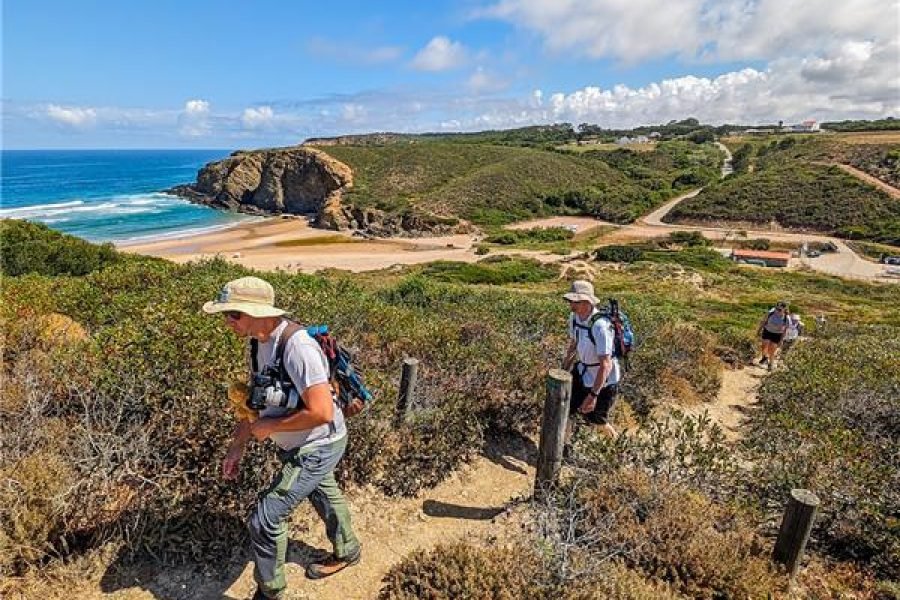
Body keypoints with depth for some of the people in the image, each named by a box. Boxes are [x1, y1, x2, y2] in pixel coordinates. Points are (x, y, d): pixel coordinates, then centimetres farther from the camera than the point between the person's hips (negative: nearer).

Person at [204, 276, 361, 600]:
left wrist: (269, 427, -23)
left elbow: (321, 412, -36)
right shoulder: (259, 342, -5)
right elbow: (253, 399, 8)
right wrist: (236, 448, 7)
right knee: (323, 495, 29)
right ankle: (346, 552, 55)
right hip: (298, 445, 9)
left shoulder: (296, 345, -33)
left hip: (318, 447, -9)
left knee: (265, 518, -4)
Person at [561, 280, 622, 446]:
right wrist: (564, 370, 17)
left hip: (603, 381, -6)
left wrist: (593, 395, -32)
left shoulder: (600, 326, -33)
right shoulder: (574, 317, -8)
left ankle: (613, 439, 47)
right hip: (582, 372, 7)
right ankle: (564, 445, 26)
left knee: (595, 419, 13)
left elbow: (606, 365, -32)